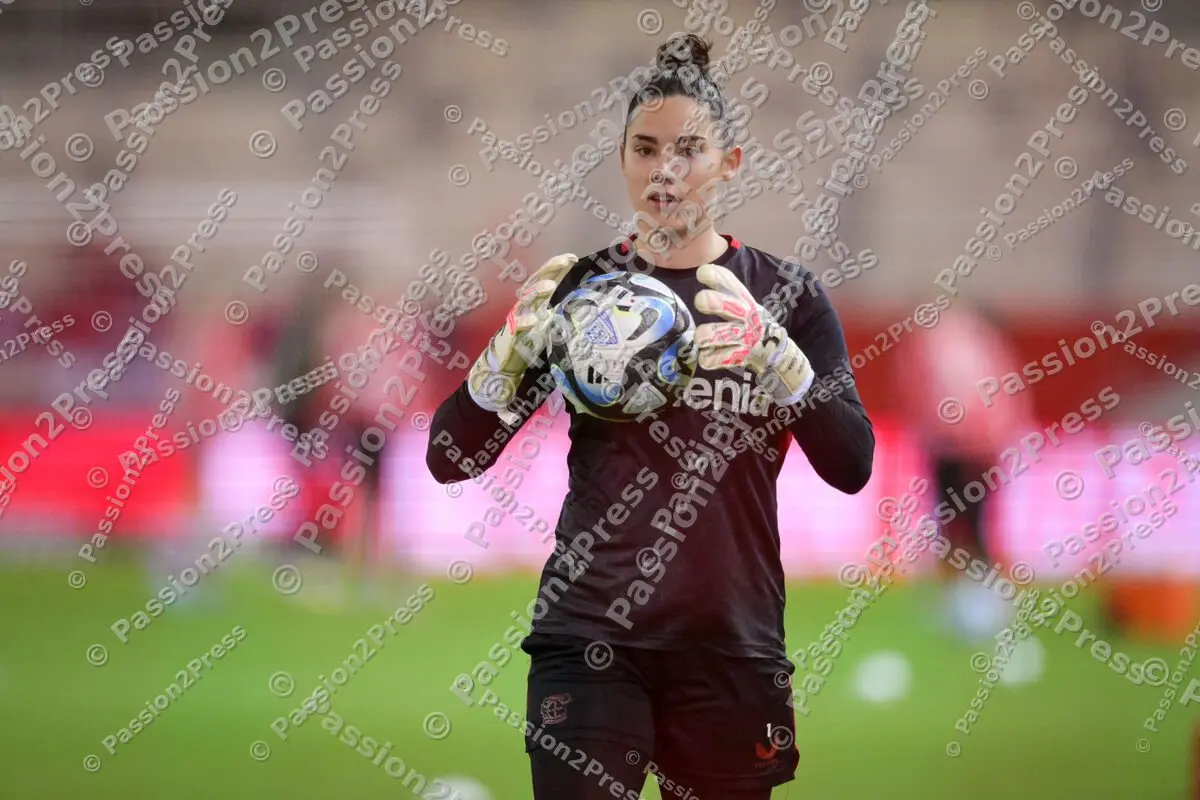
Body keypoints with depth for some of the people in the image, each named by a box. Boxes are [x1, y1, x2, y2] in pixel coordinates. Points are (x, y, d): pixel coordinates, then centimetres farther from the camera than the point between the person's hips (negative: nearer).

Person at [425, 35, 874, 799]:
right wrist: (511, 351, -21)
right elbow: (450, 458, -1)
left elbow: (851, 466, -10)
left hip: (732, 643, 1)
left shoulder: (785, 298, 3)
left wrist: (775, 353, -26)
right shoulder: (580, 287, 4)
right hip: (590, 634, -1)